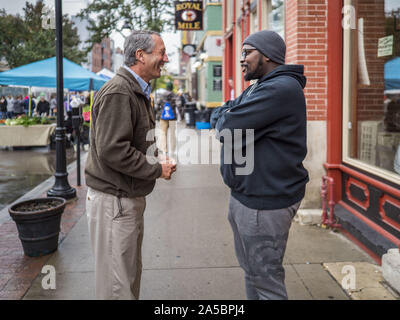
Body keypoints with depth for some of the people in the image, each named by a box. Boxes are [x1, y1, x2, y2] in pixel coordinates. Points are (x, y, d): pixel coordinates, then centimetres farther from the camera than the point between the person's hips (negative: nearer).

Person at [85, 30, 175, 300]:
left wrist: (157, 162, 5)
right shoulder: (118, 93, -19)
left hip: (130, 197, 10)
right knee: (116, 282, 0)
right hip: (113, 199, -10)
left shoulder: (137, 92, 15)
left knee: (131, 273, 21)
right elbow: (112, 151, -26)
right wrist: (157, 169, -17)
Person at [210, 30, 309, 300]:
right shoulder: (260, 88, 17)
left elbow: (227, 128, -24)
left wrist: (223, 119, -2)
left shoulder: (281, 89, -20)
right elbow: (218, 116, 13)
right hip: (246, 195, 10)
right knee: (252, 272, 21)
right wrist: (226, 117, -9)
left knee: (267, 280, 1)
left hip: (265, 202, -10)